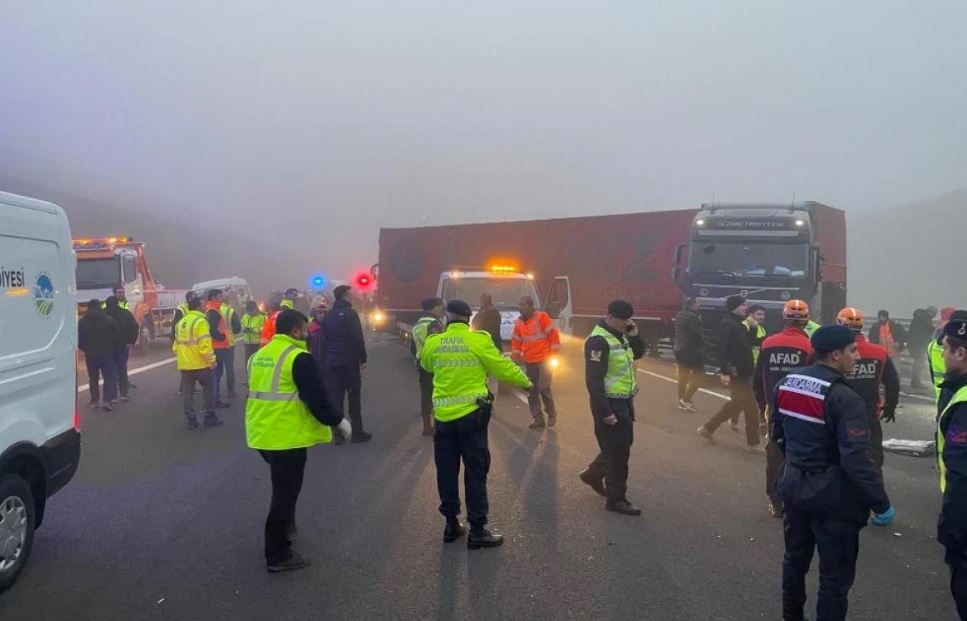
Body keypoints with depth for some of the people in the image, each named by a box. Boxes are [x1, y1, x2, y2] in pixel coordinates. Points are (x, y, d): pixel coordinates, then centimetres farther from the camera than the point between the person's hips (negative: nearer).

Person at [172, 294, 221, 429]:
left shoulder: (180, 323, 12)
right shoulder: (200, 321, -13)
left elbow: (176, 344, 15)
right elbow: (204, 345, -20)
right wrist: (211, 360, -13)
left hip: (184, 365, 7)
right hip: (200, 364, -7)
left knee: (187, 392, 9)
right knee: (208, 388, 7)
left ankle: (191, 420, 11)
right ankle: (209, 417, 8)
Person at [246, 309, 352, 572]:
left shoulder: (260, 355, 11)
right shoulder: (298, 357, -15)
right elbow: (316, 397, -17)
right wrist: (337, 420, -3)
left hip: (262, 434, 8)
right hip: (286, 436, -8)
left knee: (282, 486, 27)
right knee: (285, 492, 1)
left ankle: (285, 527, 41)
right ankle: (278, 555, 8)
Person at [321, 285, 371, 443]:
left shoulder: (328, 316, 11)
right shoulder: (350, 314, -9)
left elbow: (324, 340, 12)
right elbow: (358, 338, -15)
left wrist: (327, 357, 14)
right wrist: (363, 358, -7)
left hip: (332, 362, 6)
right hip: (349, 361, -6)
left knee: (335, 397, 6)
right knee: (354, 397, 2)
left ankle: (338, 433, 6)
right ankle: (357, 433, 4)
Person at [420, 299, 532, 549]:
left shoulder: (433, 343, 0)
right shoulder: (478, 341, -10)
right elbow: (503, 367, -2)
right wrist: (526, 381, 15)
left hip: (444, 416, 3)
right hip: (471, 414, -3)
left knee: (447, 472, 14)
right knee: (475, 472, 4)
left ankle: (451, 524, 23)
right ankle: (477, 531, 7)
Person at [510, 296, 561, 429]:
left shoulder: (541, 317, -11)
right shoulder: (519, 322, 7)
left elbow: (553, 333, -10)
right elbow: (516, 340, 15)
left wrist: (553, 352, -10)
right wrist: (515, 356, 11)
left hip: (544, 360, -6)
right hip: (529, 362, 6)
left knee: (544, 388, -7)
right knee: (532, 391, 5)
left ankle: (552, 415, 14)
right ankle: (538, 419, 15)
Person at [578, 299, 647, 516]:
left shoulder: (620, 335, 8)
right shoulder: (599, 340, -22)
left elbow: (638, 353, 20)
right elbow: (593, 379, -25)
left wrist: (634, 336, 1)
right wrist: (604, 411, -26)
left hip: (624, 401, 10)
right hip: (610, 403, -10)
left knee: (623, 444, 20)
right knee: (618, 451, -3)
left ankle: (593, 474, 39)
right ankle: (616, 499, 9)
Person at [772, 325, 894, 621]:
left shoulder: (786, 384, 1)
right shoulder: (844, 398, -23)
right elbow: (856, 460, -25)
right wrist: (881, 504, -15)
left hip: (794, 486, 8)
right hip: (832, 496, -7)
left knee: (796, 557, 24)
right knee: (836, 573, 7)